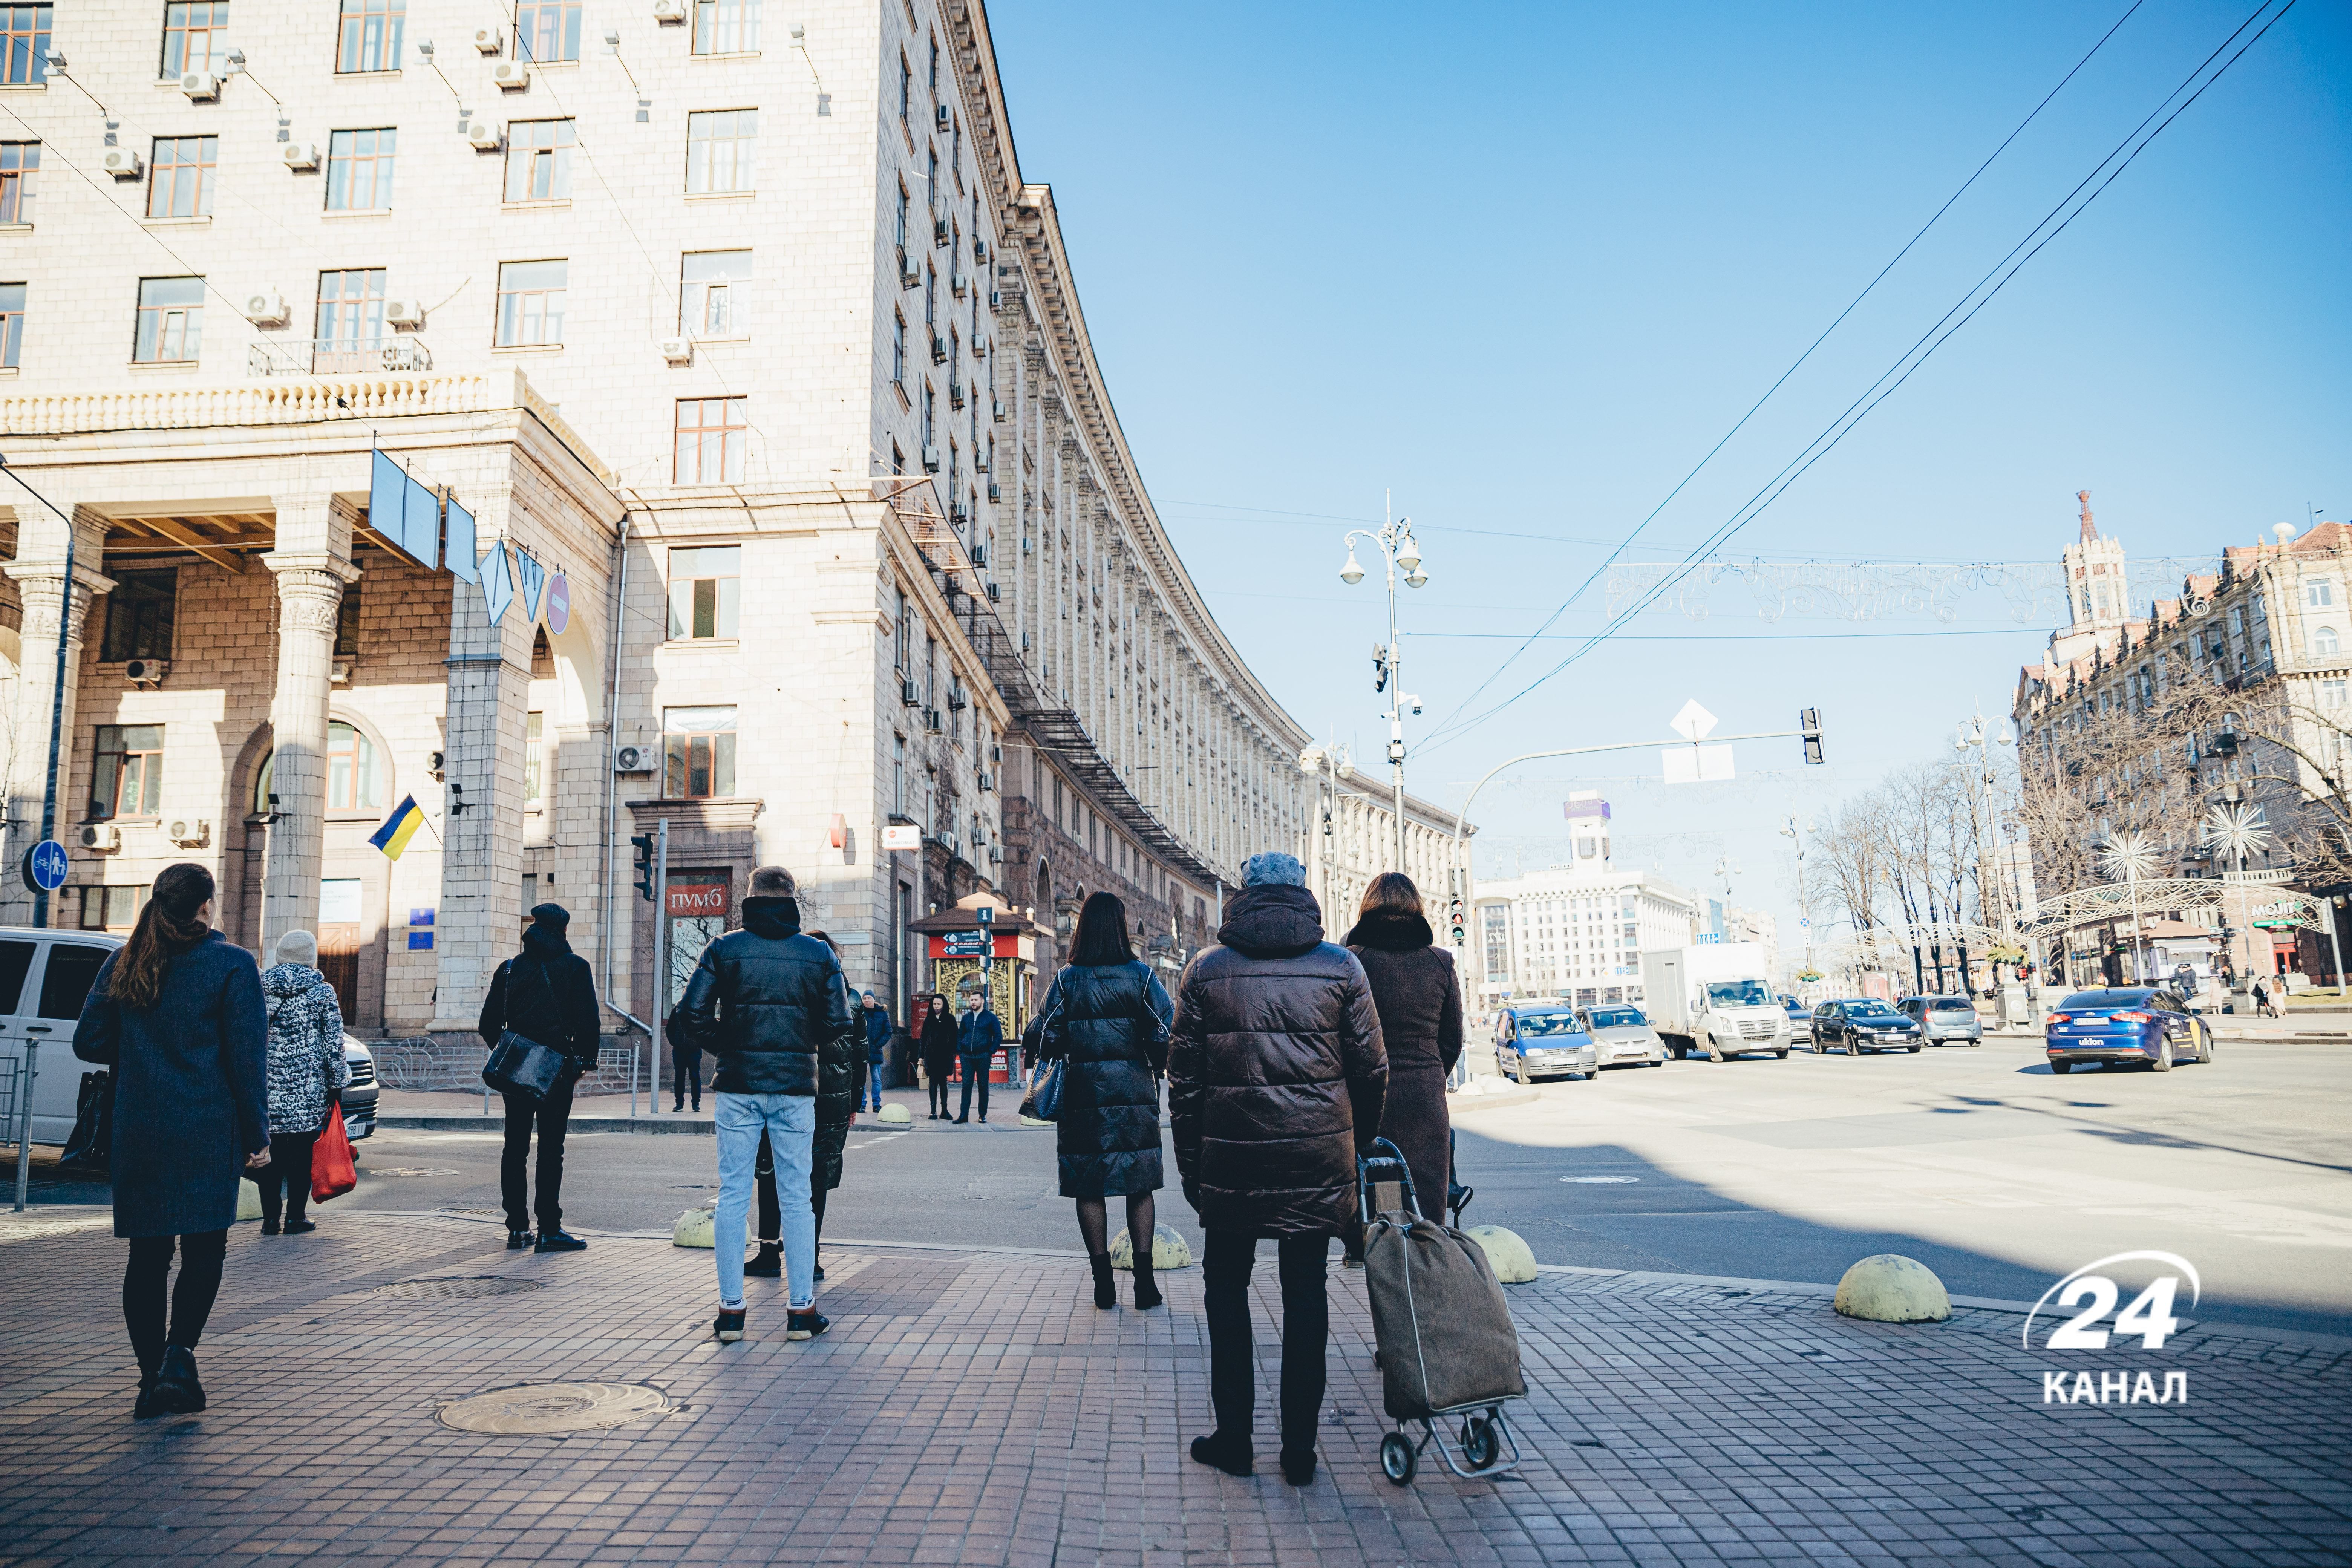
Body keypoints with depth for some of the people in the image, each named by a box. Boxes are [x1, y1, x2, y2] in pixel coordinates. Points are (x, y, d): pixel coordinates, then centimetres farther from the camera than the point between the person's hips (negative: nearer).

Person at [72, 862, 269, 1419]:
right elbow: (247, 1058, -9)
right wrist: (256, 1136, -3)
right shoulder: (232, 965, -7)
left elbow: (89, 1043, 9)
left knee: (147, 1254, 9)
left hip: (137, 1132, 4)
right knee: (204, 1249, 5)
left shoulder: (122, 964, 6)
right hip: (207, 1132, -4)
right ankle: (179, 1355, -10)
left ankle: (152, 1380, 13)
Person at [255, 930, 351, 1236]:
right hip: (309, 1089, -3)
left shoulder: (259, 989, 7)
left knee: (271, 1152, 8)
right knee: (302, 1152, 2)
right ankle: (295, 1219, 4)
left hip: (267, 1084, 3)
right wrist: (337, 1085, 6)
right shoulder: (322, 993, -1)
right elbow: (334, 1044, -1)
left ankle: (270, 1219, 10)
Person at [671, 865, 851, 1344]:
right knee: (796, 1198, 6)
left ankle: (731, 1309, 9)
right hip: (796, 1087, 0)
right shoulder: (818, 953, 1)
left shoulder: (723, 949, 0)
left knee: (733, 1196, 6)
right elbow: (838, 1022, -1)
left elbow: (691, 1014, -6)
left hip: (738, 1085, 0)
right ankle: (801, 1309, 9)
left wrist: (725, 1047, 10)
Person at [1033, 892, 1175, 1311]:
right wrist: (1156, 1072, 13)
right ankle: (1144, 1282, 7)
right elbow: (1164, 1036, -5)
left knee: (1089, 1187, 8)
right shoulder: (1142, 976, -3)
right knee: (1139, 1185, 9)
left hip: (1082, 1095, 0)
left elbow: (1046, 1039, -2)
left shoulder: (1066, 980, -1)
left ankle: (1104, 1283, 10)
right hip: (1135, 1094, 0)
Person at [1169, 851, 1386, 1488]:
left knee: (1226, 1286, 14)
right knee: (1306, 1291, 10)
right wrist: (1358, 1146, 15)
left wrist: (1190, 1162, 8)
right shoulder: (1341, 967, 1)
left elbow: (1184, 1075, 1)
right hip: (1320, 1160, 1)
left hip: (1232, 1158, -1)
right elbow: (1371, 1070, 3)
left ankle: (1233, 1437, 16)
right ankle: (1300, 1447, 14)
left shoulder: (1207, 968, 0)